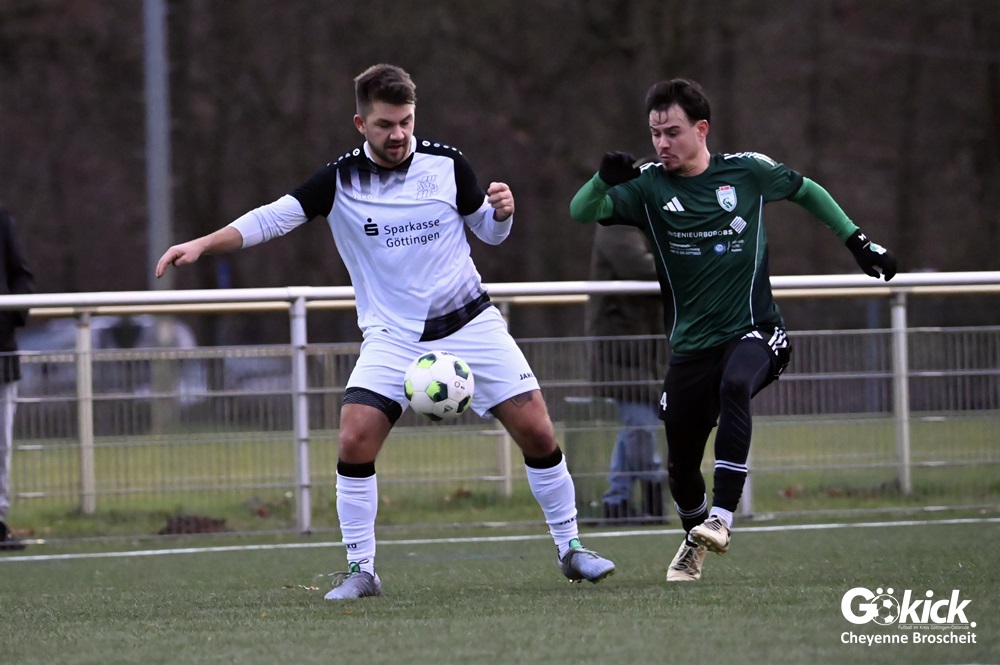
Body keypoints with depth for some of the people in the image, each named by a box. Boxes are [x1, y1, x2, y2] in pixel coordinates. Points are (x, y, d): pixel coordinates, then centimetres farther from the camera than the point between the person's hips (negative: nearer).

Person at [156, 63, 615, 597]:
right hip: (392, 335, -1)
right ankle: (360, 569, -5)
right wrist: (202, 244, -22)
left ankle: (570, 548, 13)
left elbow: (488, 231, 10)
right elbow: (274, 217, -11)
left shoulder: (445, 164, -3)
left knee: (537, 432, -4)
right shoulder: (341, 180, -7)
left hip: (469, 322, 1)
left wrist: (501, 212, -13)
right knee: (355, 440, -18)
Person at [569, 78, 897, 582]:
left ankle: (721, 518, -34)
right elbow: (581, 213, -13)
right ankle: (695, 541, 38)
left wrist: (857, 240, 15)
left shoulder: (747, 171, -2)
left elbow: (807, 191, 17)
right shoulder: (649, 186, -2)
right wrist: (604, 179, -33)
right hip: (691, 345, 3)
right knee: (681, 465, 6)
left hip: (753, 330, -2)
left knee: (734, 386, -35)